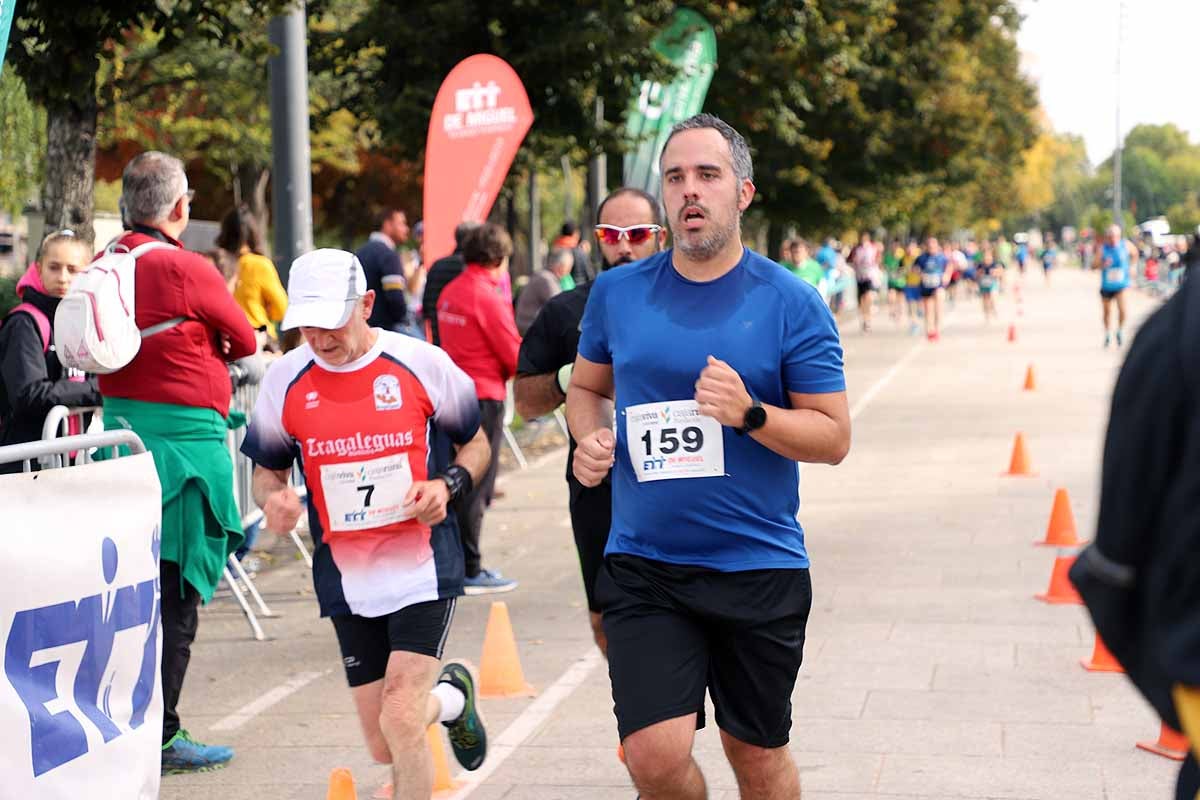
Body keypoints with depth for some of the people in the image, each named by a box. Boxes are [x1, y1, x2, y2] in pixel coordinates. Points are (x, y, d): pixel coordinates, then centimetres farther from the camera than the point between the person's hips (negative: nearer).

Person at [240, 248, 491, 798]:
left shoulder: (422, 363, -7)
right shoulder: (285, 380, 0)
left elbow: (476, 444, 7)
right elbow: (266, 470, 12)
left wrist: (448, 484, -14)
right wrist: (273, 500, -11)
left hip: (422, 566, -3)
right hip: (345, 578, 4)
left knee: (399, 720, -17)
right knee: (384, 746, 9)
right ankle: (451, 695, 42)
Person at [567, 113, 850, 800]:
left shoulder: (792, 303, -4)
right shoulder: (617, 292, 4)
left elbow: (834, 438, -3)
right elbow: (587, 385, 20)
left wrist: (750, 414, -20)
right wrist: (590, 439, -1)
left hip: (759, 568, -1)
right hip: (642, 564, 1)